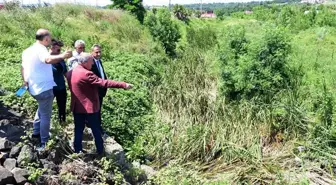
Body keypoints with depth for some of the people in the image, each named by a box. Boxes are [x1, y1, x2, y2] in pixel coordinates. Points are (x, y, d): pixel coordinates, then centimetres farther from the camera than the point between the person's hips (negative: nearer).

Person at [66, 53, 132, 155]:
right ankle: (100, 151, 18)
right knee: (96, 130, 8)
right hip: (89, 107, -6)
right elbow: (104, 82, -27)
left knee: (78, 129, 14)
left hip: (76, 107, 7)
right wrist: (123, 85, -28)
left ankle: (77, 150, 20)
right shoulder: (87, 74, -22)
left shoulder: (70, 73, 3)